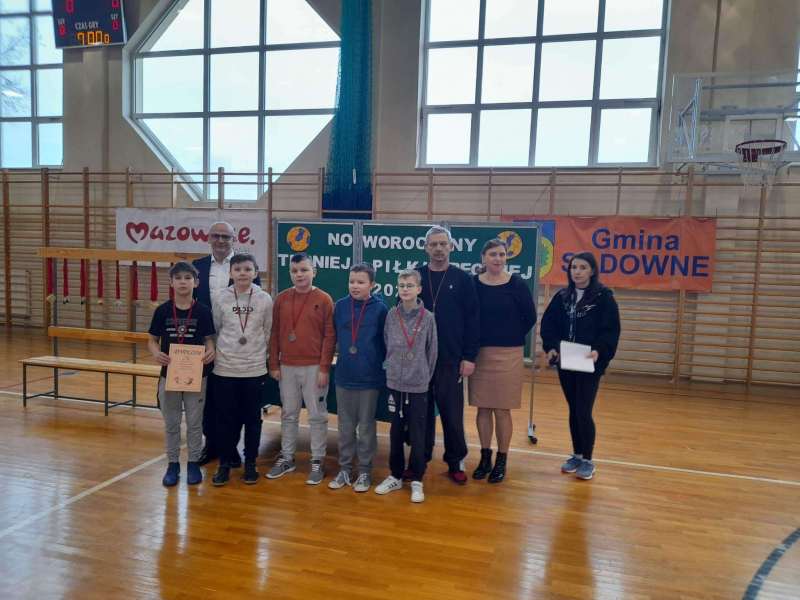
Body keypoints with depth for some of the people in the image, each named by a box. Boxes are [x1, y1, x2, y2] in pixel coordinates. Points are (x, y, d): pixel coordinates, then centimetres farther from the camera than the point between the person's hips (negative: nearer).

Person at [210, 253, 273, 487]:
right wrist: (221, 352, 8)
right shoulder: (220, 297, -3)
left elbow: (268, 333, 5)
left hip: (255, 369, 0)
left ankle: (250, 463, 23)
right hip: (225, 368, 0)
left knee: (252, 419, 9)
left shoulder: (265, 299, -3)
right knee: (227, 418, 8)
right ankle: (225, 463, 23)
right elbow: (214, 330, 6)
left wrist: (259, 355, 7)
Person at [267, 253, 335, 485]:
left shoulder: (324, 299, -6)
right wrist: (274, 364, 4)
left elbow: (330, 337, -7)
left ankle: (317, 461, 16)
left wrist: (324, 368, -10)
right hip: (287, 367, 4)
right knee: (288, 414, 14)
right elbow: (275, 334, 7)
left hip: (314, 368, -3)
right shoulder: (281, 299, 4)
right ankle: (286, 458, 27)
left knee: (317, 416, 5)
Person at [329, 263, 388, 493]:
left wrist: (384, 372, -2)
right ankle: (344, 468, 27)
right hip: (344, 377, 3)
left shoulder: (380, 309, -8)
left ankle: (365, 471, 22)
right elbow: (333, 338, 7)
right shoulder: (340, 306, 0)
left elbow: (385, 344, -3)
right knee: (345, 426, 13)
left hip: (369, 378, -3)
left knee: (366, 427, 9)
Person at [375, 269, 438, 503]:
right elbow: (387, 346, 7)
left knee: (418, 436, 6)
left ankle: (416, 480, 20)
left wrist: (425, 377, 4)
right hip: (395, 383, 2)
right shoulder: (392, 315, -1)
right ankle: (395, 476, 28)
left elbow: (432, 351, 1)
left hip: (418, 386, -2)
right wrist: (392, 369, 7)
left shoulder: (427, 318, -6)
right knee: (396, 433, 13)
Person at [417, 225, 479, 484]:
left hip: (451, 359, -1)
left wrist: (469, 357, -6)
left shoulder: (463, 279, 1)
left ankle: (456, 462, 21)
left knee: (452, 413, 5)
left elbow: (472, 320, -1)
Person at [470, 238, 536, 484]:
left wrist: (511, 337, 5)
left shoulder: (517, 284, -4)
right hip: (479, 353, 2)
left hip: (508, 354, -2)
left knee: (502, 409, 5)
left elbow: (530, 317, 3)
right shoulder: (473, 284, -1)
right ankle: (485, 458, 24)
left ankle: (501, 461, 19)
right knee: (483, 408, 9)